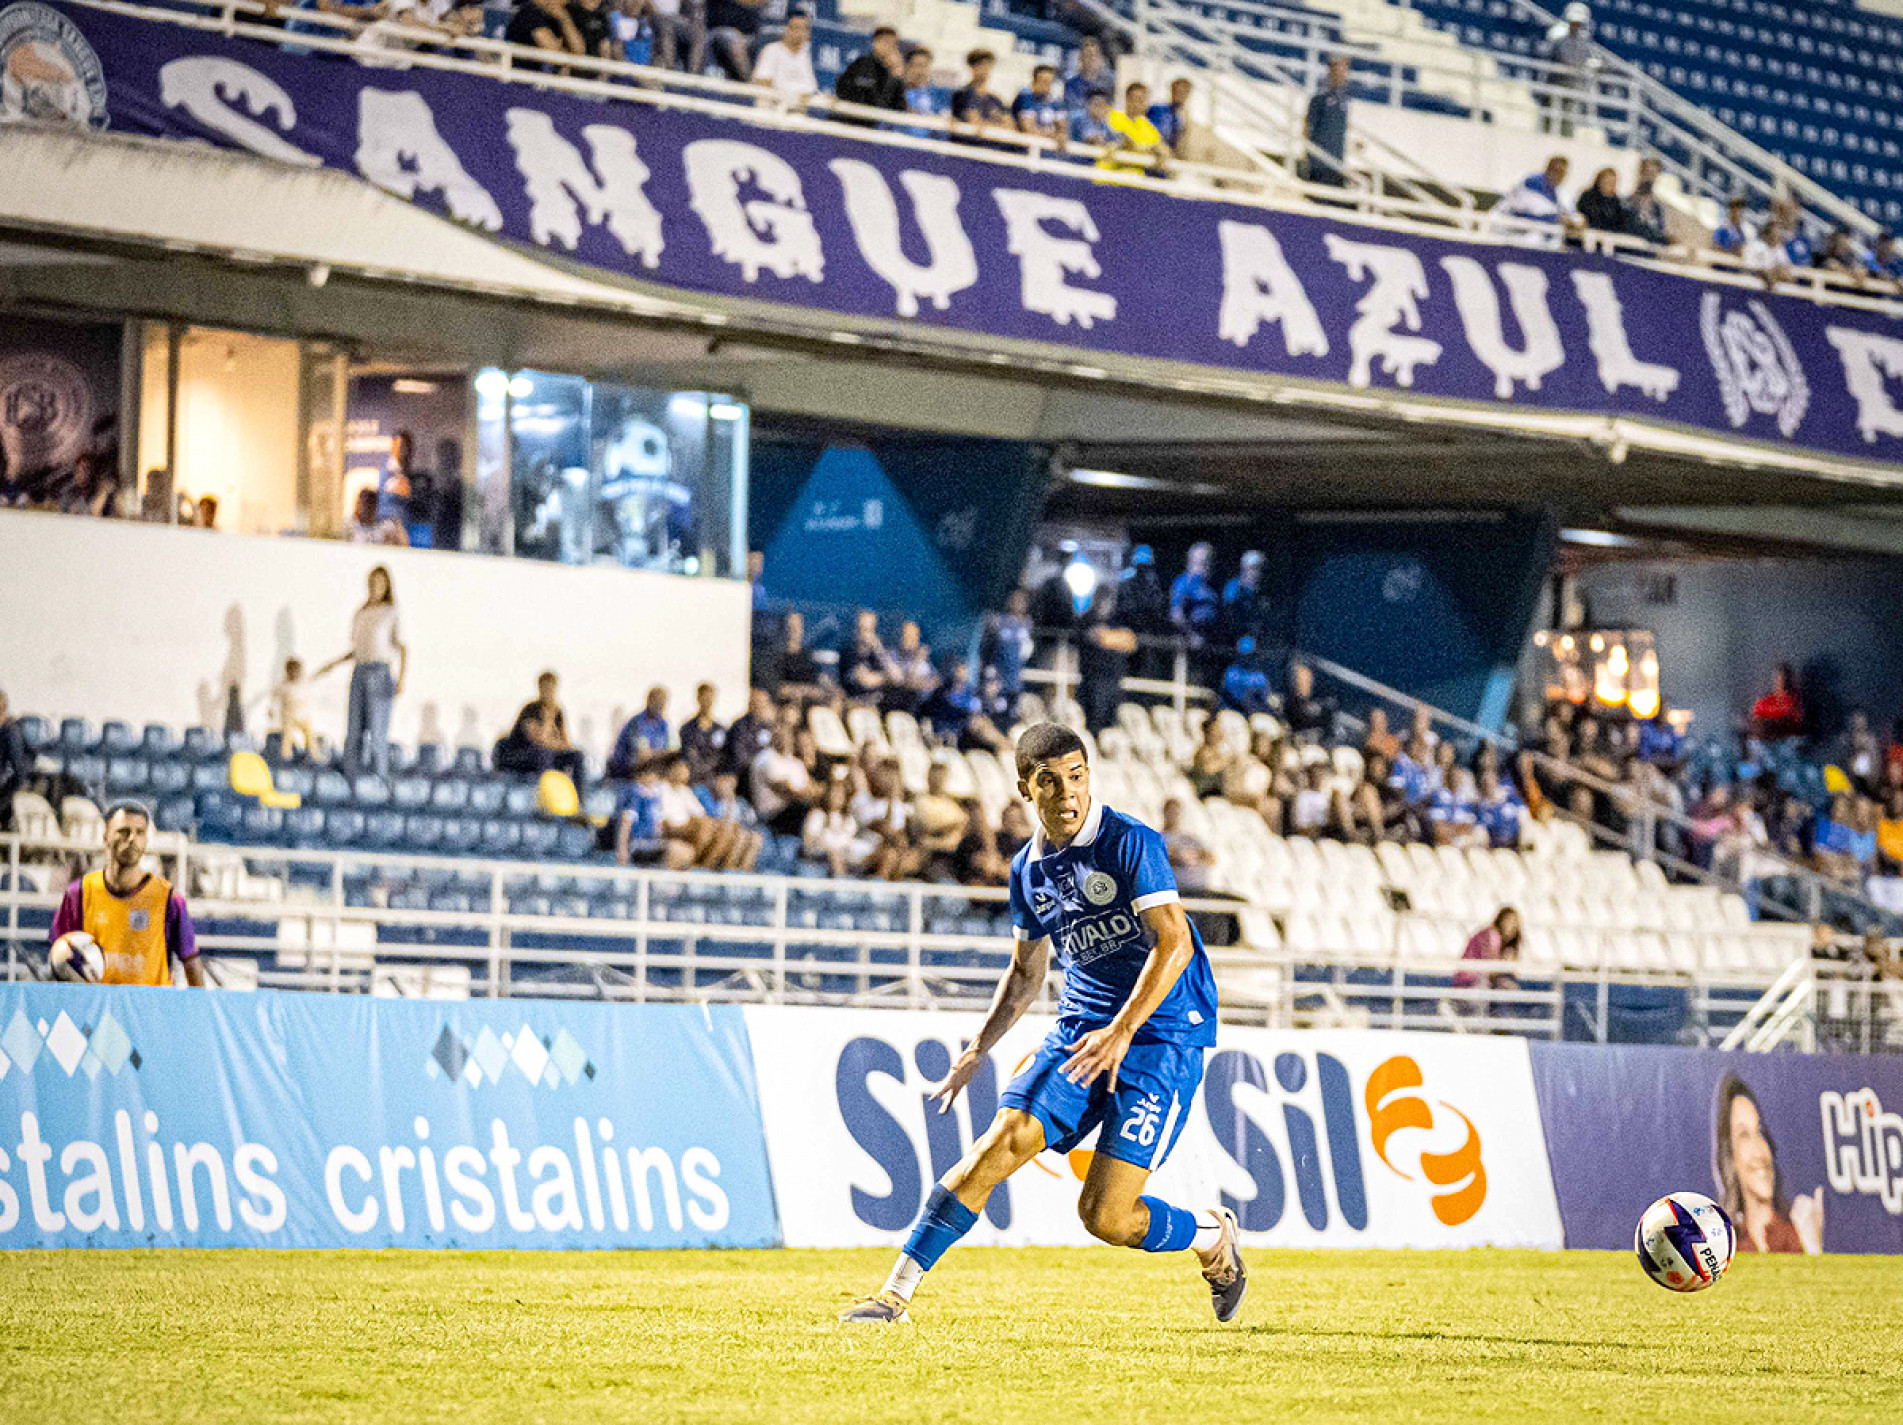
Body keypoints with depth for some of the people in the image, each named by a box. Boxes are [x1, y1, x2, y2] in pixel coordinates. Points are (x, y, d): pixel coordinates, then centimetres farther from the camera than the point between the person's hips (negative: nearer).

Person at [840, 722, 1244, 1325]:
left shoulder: (1130, 843, -12)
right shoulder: (1028, 868, 9)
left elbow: (1175, 943, -22)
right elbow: (1025, 974, 23)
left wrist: (1121, 1032, -30)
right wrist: (979, 1050, 12)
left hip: (1163, 1032, -6)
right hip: (1080, 1027, 6)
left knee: (1105, 1216, -12)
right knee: (1000, 1145, -13)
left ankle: (1213, 1236, 18)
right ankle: (896, 1292, -10)